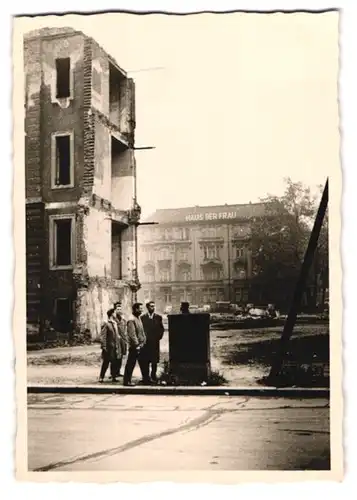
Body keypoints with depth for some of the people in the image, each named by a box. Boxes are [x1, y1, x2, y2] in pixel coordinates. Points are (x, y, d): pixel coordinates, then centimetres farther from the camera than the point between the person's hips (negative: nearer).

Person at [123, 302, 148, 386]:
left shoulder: (139, 319, 13)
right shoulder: (131, 320, -16)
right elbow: (132, 335, -20)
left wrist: (144, 341, 11)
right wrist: (137, 345, -19)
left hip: (141, 345, 9)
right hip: (134, 347, -9)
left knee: (143, 364, 14)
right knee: (130, 364, -1)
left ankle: (146, 379, 22)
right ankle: (127, 381, 6)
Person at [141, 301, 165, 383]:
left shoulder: (158, 317, 8)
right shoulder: (143, 317, 5)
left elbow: (162, 329, 9)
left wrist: (159, 337, -1)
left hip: (155, 342, 1)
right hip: (146, 342, -1)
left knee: (154, 361, 1)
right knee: (146, 361, 0)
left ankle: (153, 376, 8)